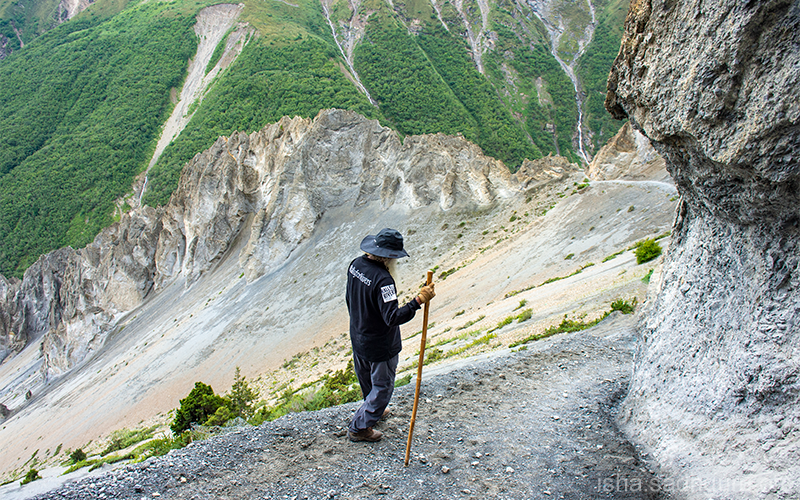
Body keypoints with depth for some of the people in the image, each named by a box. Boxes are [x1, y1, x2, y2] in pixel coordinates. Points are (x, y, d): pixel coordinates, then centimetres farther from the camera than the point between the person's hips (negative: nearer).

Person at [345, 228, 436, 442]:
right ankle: (359, 428, 24)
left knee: (367, 382, 29)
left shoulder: (356, 265, -5)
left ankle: (372, 410, 54)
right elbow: (393, 317, -36)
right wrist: (418, 301, -41)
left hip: (358, 338, 9)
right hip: (380, 346, -9)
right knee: (382, 388, 13)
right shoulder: (382, 279, -32)